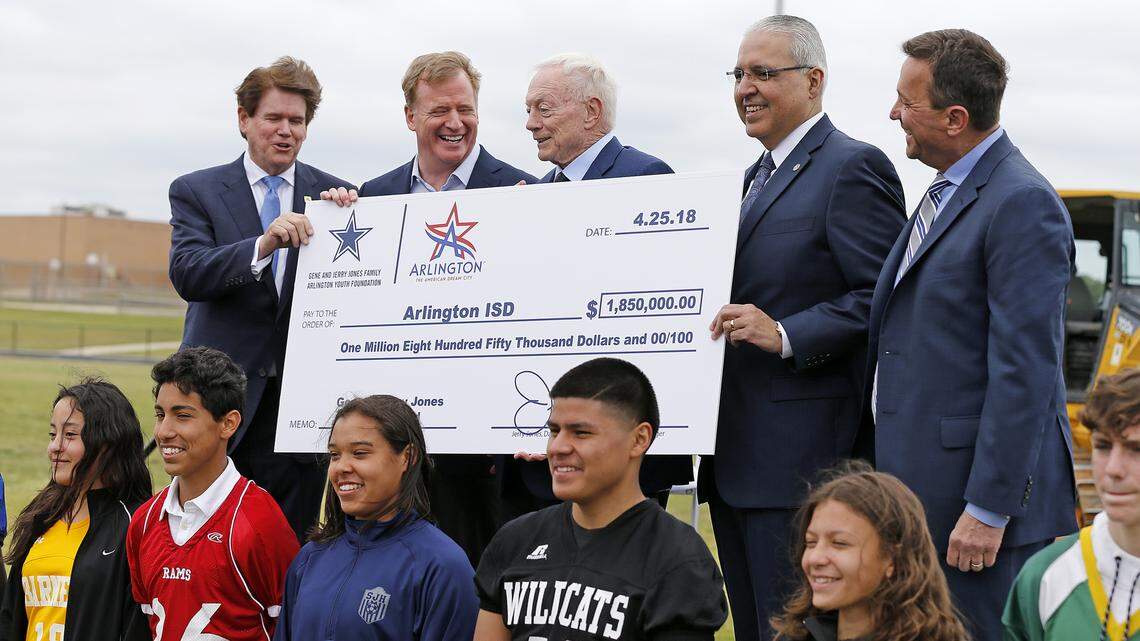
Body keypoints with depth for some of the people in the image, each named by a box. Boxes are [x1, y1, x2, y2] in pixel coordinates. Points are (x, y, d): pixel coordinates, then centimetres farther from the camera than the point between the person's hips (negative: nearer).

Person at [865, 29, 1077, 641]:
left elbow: (1025, 372, -20)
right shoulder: (945, 194, 16)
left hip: (980, 492, -9)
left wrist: (988, 509, -21)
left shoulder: (1023, 205, -15)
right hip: (921, 486, 9)